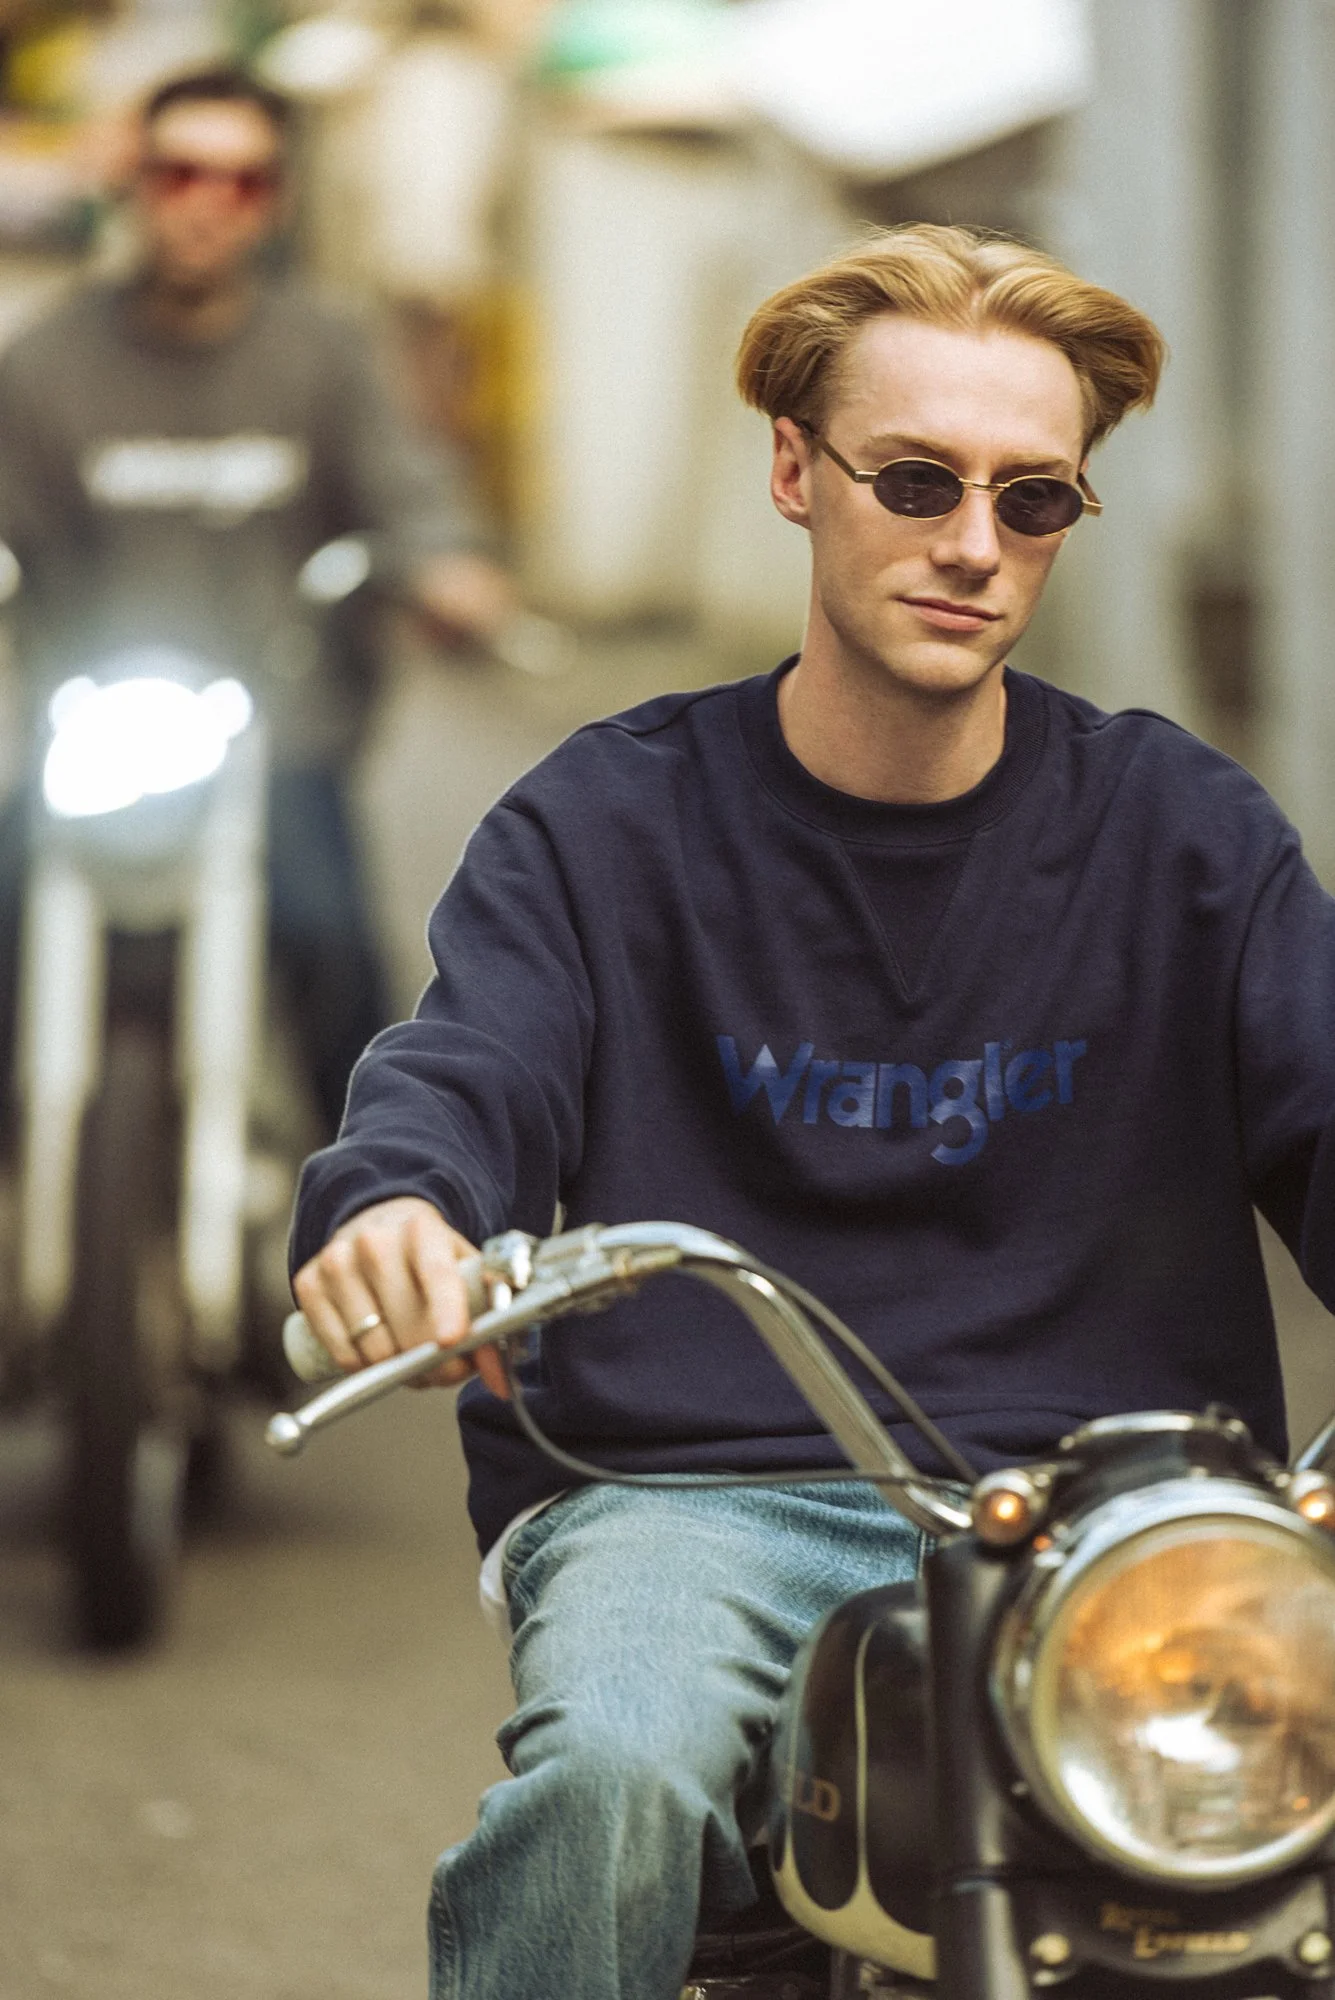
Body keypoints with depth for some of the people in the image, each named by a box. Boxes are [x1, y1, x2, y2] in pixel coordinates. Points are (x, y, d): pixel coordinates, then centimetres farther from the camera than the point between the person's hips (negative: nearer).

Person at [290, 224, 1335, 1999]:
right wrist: (390, 1208, -34)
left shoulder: (1187, 831, 12)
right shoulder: (603, 825, 8)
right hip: (691, 1491, -1)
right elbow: (463, 1073, -7)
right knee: (609, 1778, -34)